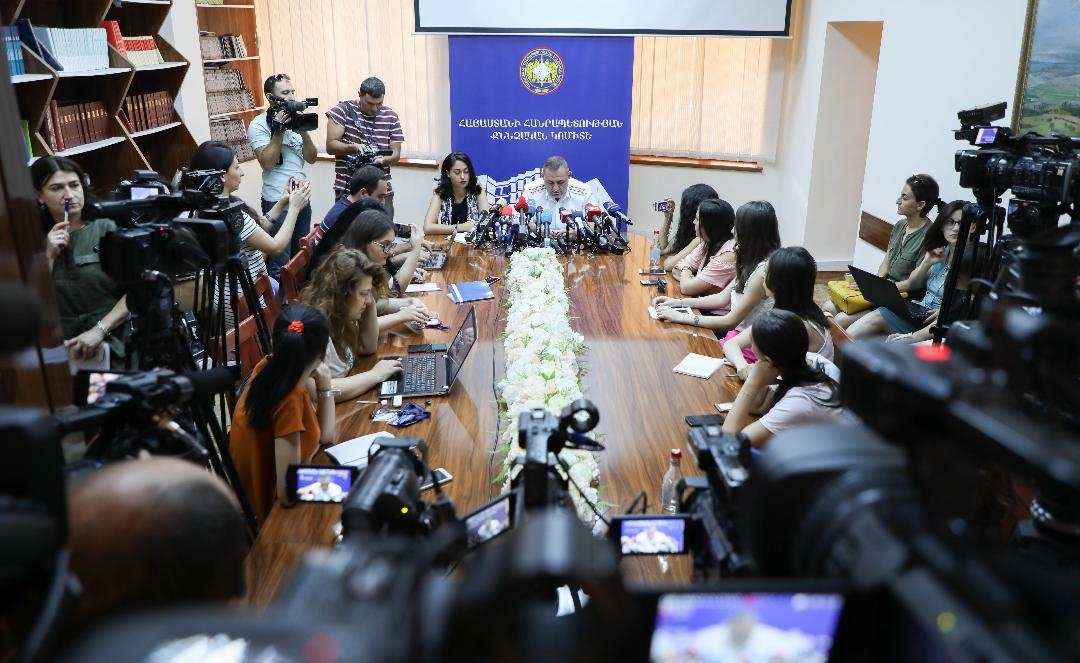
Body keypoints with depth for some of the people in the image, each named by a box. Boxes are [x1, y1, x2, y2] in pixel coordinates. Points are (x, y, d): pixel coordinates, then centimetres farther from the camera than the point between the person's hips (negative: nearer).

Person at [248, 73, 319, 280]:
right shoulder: (258, 125, -6)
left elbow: (311, 158, 7)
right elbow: (267, 163, -17)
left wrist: (303, 131, -8)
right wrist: (278, 131, -18)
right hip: (277, 200, -6)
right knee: (280, 263, -3)